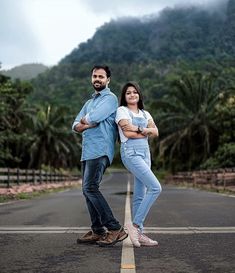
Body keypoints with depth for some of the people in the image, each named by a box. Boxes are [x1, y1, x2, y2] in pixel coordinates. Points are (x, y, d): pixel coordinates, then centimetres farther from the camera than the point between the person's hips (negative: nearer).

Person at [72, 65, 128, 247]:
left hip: (100, 151, -9)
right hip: (87, 152, 9)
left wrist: (85, 120, 7)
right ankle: (98, 231, 11)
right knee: (89, 190, 6)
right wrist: (88, 124, -6)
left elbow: (92, 118, -15)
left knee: (90, 188, -18)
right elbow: (76, 126, 15)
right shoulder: (89, 102, 26)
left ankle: (115, 229, -16)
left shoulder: (110, 98, 0)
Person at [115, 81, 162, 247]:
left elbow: (155, 132, 6)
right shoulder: (122, 110, 3)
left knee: (140, 195, 5)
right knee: (155, 187, -19)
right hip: (131, 151, -7)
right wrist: (146, 133, 0)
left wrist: (138, 129, -8)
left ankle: (138, 233, 9)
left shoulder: (145, 114, 21)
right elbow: (127, 133, -10)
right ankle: (135, 224, -12)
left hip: (145, 152, 7)